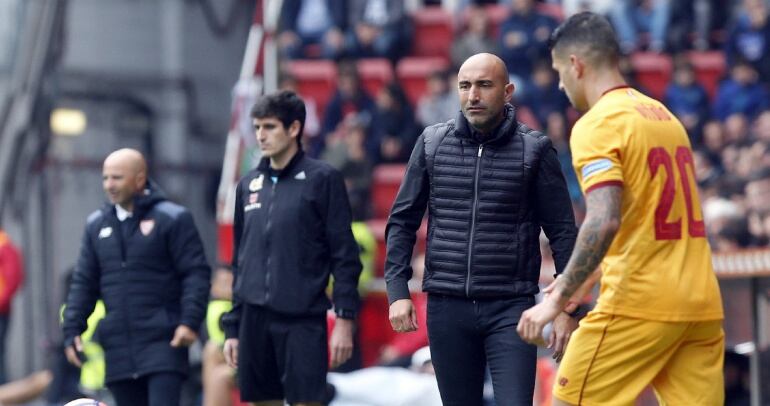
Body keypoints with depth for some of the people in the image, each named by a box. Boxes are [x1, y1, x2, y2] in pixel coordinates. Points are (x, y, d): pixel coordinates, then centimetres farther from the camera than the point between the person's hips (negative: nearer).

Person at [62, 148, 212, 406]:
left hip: (164, 344, -5)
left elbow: (196, 274, -6)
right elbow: (84, 283, 16)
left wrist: (190, 321, -18)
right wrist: (72, 330, 7)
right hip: (119, 347, 5)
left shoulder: (172, 219, -3)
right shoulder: (97, 225, 13)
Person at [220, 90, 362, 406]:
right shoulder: (249, 185, 14)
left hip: (303, 320, -5)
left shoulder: (322, 179, -2)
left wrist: (345, 319, -11)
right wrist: (232, 327, 14)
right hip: (255, 318, 5)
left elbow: (345, 256, -4)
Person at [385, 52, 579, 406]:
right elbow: (403, 221, 10)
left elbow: (562, 232, 1)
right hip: (447, 307, 3)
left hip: (510, 308, -3)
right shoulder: (432, 143, 5)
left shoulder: (534, 150, -2)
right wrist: (397, 291, 0)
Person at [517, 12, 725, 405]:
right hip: (702, 305, 7)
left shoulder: (596, 125, -9)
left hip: (638, 306, -7)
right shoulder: (663, 115, 17)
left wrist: (559, 298, -18)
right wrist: (579, 279, 27)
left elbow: (604, 221, -22)